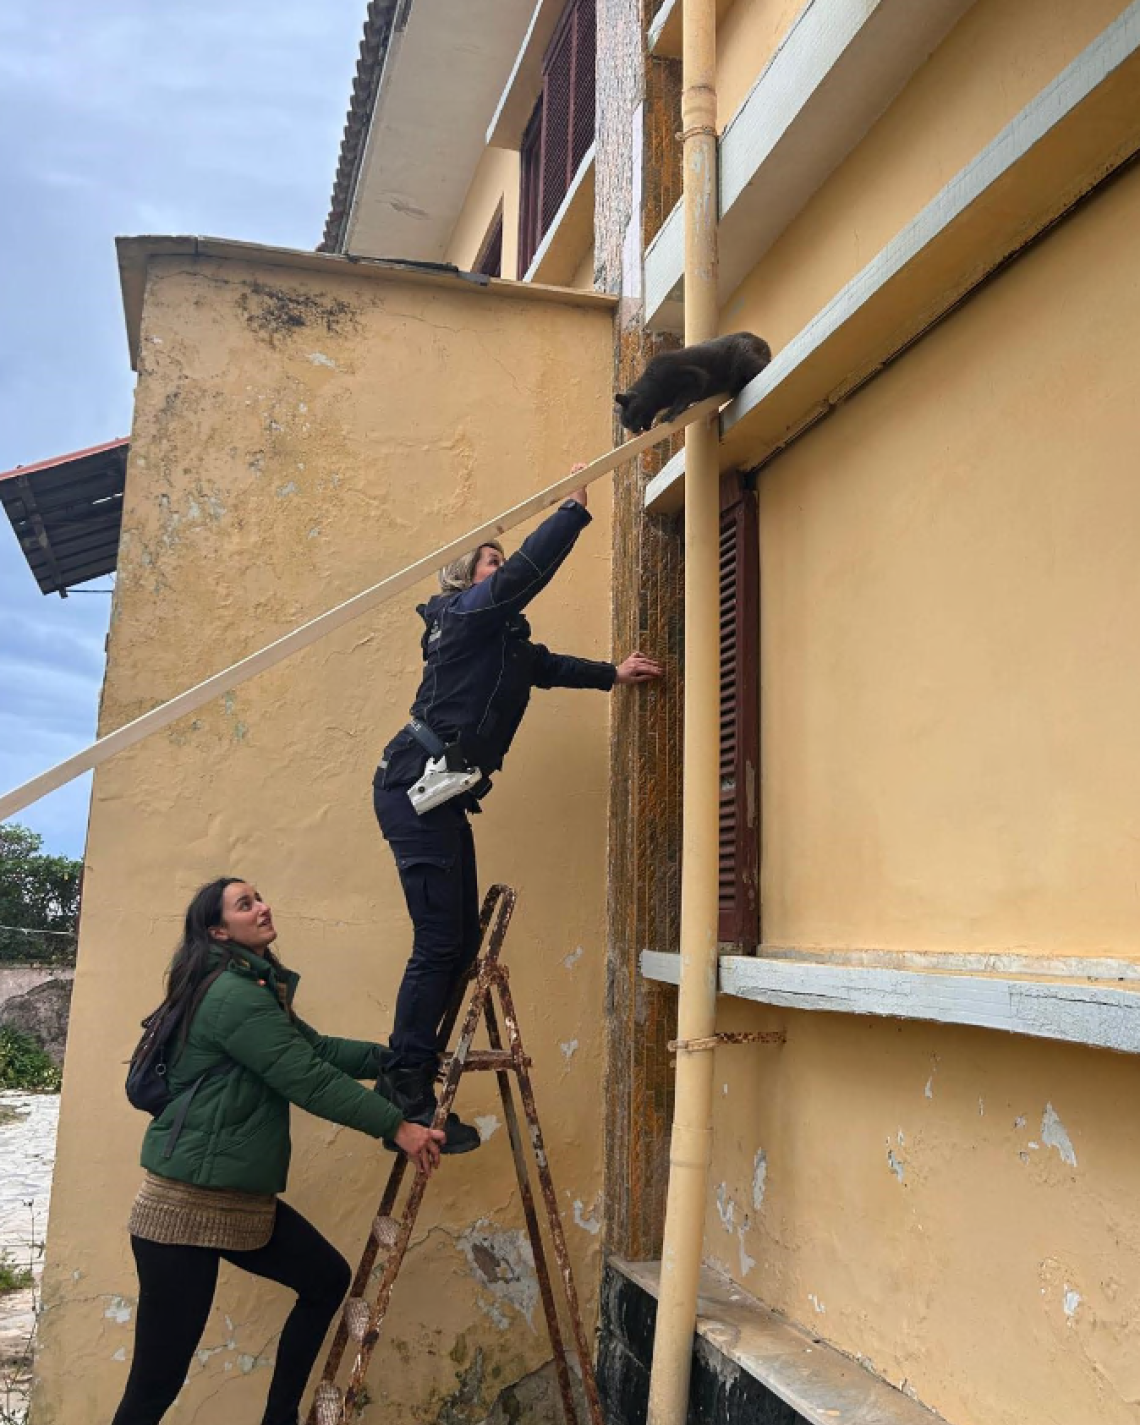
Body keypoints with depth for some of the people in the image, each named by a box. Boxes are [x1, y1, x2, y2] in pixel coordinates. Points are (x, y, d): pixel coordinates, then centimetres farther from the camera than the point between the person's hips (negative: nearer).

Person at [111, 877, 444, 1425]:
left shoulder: (259, 989, 14)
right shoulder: (233, 995, -19)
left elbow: (318, 1047, 12)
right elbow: (310, 1080, -21)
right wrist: (397, 1127, -18)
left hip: (244, 1201, 10)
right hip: (187, 1206, -10)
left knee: (327, 1278, 15)